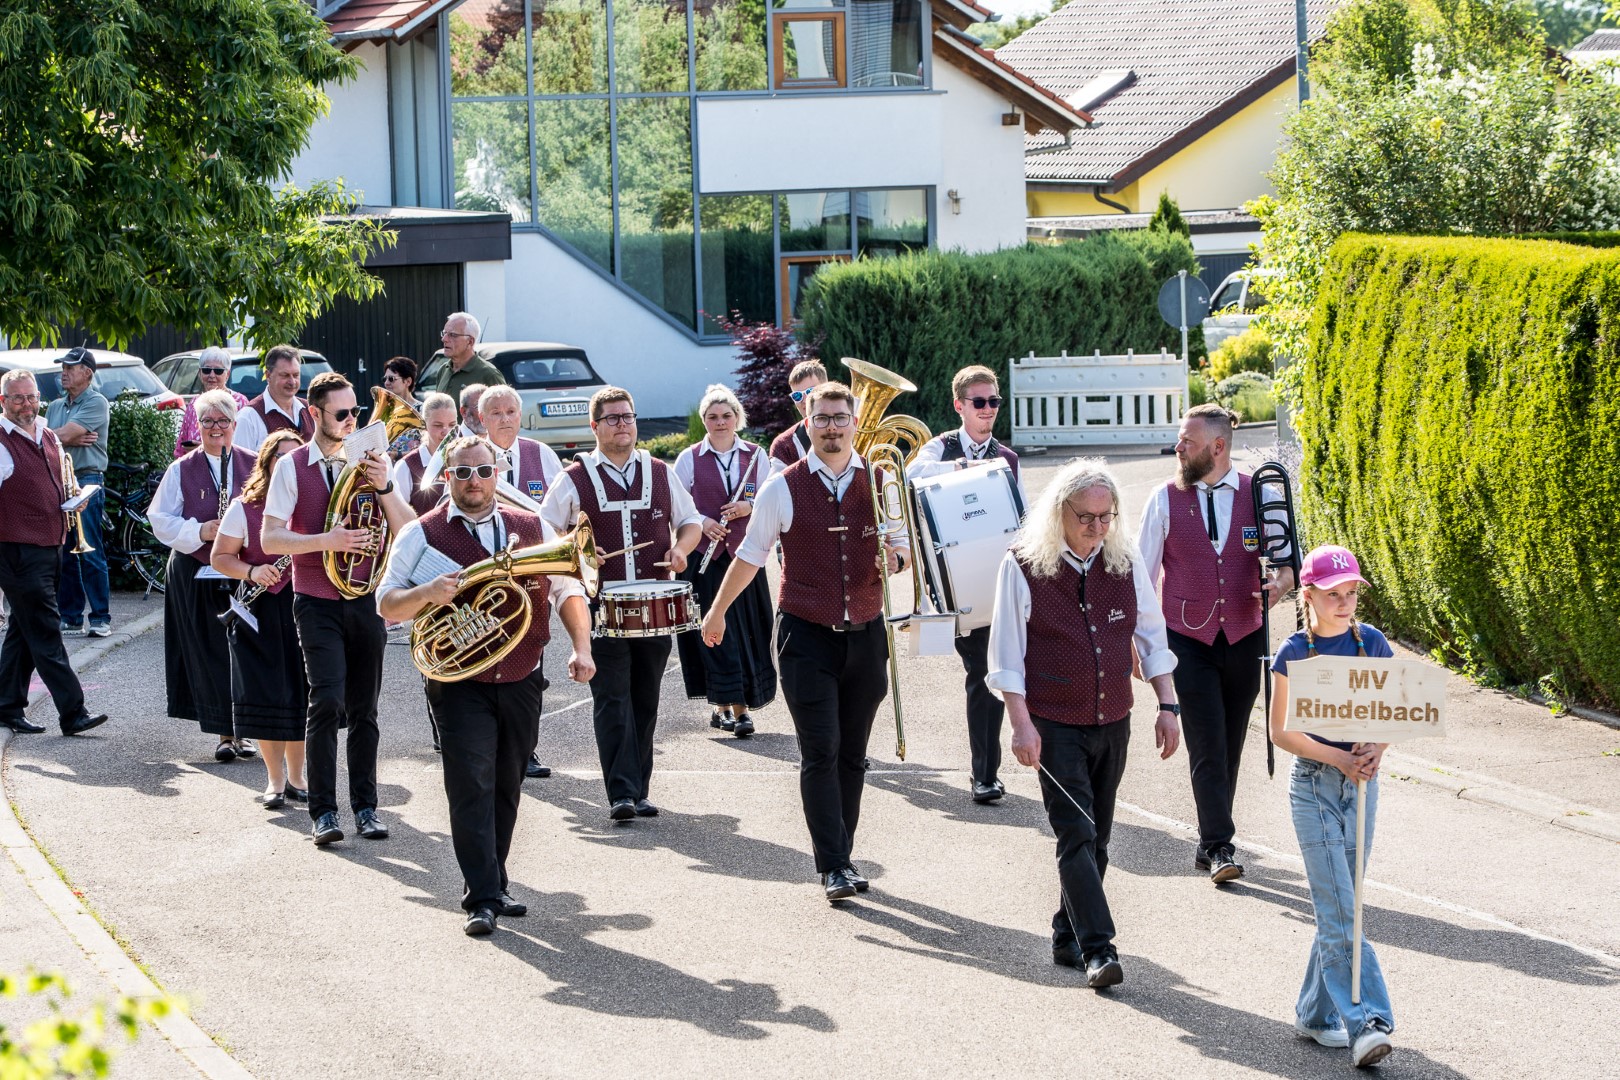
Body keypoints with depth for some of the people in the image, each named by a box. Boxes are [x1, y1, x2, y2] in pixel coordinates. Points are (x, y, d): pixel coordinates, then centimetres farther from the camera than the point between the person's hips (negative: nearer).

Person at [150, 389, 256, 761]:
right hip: (196, 574, -1)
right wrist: (198, 531, -14)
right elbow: (160, 519, 1)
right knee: (209, 653, -2)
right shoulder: (182, 470, 3)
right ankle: (223, 733, 4)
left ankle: (241, 730, 12)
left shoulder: (253, 465, 5)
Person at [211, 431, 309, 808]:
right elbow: (220, 558, 3)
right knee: (267, 695, -4)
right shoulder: (244, 508, 2)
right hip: (261, 611, -2)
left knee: (301, 694, 3)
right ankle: (275, 780, 8)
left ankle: (296, 776, 18)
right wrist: (251, 572, -16)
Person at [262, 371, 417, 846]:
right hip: (317, 601, -3)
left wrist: (383, 487, -14)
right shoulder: (292, 466, -2)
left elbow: (406, 531, 2)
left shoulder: (370, 462, 6)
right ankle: (323, 811, -8)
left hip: (365, 598, 3)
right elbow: (270, 539, -7)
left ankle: (365, 806, 17)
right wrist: (326, 541, -20)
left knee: (364, 708, 8)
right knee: (327, 701, -14)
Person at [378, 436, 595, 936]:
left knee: (506, 789, 12)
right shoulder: (422, 534, 0)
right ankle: (482, 898, -14)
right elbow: (387, 604, -3)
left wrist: (581, 648, -3)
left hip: (522, 683, 4)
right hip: (461, 685, -4)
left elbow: (568, 590, 12)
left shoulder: (532, 529, 9)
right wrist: (426, 593, -24)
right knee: (472, 785, -12)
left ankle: (494, 881, 27)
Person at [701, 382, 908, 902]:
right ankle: (833, 866, -10)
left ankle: (841, 857, 18)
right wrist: (718, 611, 17)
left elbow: (904, 545, 14)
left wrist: (895, 557, -10)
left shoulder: (880, 481, 4)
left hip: (865, 634, 3)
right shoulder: (784, 487, -3)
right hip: (806, 635, -3)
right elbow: (751, 554, 9)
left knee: (852, 755, 9)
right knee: (820, 752, -9)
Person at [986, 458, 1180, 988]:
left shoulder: (1125, 562, 4)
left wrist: (1167, 707, 6)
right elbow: (1006, 653, -6)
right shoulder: (1023, 566, -8)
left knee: (1095, 839, 10)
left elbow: (1152, 636, 12)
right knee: (1076, 835, -12)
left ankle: (1068, 938, 23)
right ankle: (1097, 949, -16)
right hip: (1055, 724, -4)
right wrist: (1022, 724, -12)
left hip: (1113, 723, 5)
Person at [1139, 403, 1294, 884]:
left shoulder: (1259, 495, 0)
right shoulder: (1165, 500, -1)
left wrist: (1280, 583, -17)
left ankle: (1211, 844, 20)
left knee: (1230, 747, 8)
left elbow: (1286, 560, 6)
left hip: (1244, 639, 2)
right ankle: (1219, 847, -6)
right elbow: (1141, 575, 4)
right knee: (1208, 748, -9)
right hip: (1188, 641, -2)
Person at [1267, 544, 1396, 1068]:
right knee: (1340, 914, -9)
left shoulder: (1371, 643, 2)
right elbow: (1281, 731, -6)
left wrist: (1377, 748, -13)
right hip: (1314, 785, -4)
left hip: (1360, 786, 4)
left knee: (1338, 909, 9)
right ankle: (1365, 1023, -13)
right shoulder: (1295, 652, -7)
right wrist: (1337, 758, -16)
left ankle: (1315, 1013, 21)